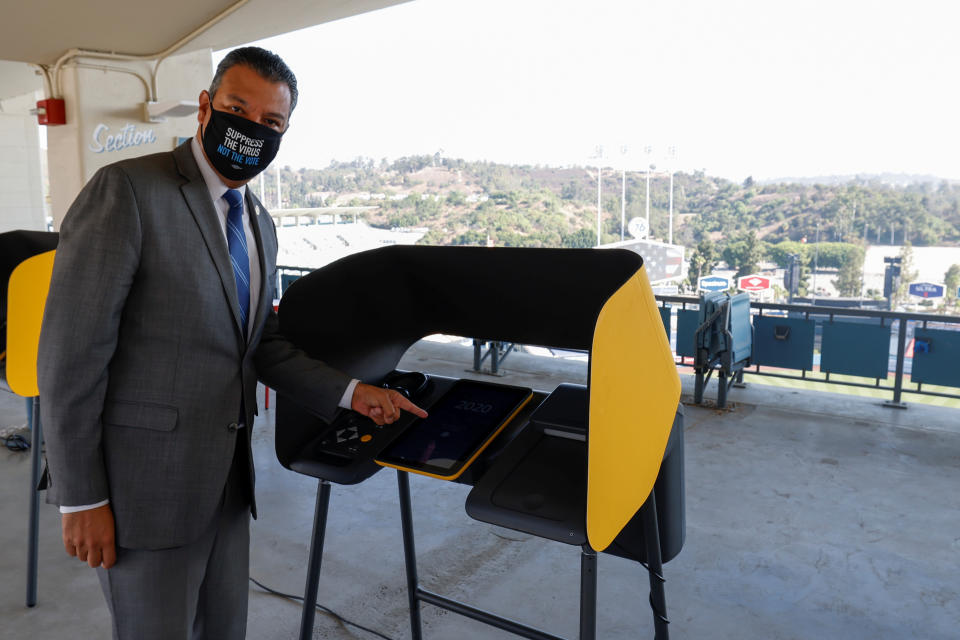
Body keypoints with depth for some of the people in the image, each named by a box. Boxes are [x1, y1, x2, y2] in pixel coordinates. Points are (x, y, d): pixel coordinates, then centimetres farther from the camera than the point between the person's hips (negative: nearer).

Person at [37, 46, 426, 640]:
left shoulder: (259, 223, 11)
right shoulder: (127, 190, -13)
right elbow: (72, 348, -15)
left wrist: (349, 391, 2)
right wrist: (81, 498, -14)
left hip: (227, 479, 7)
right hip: (149, 481, -7)